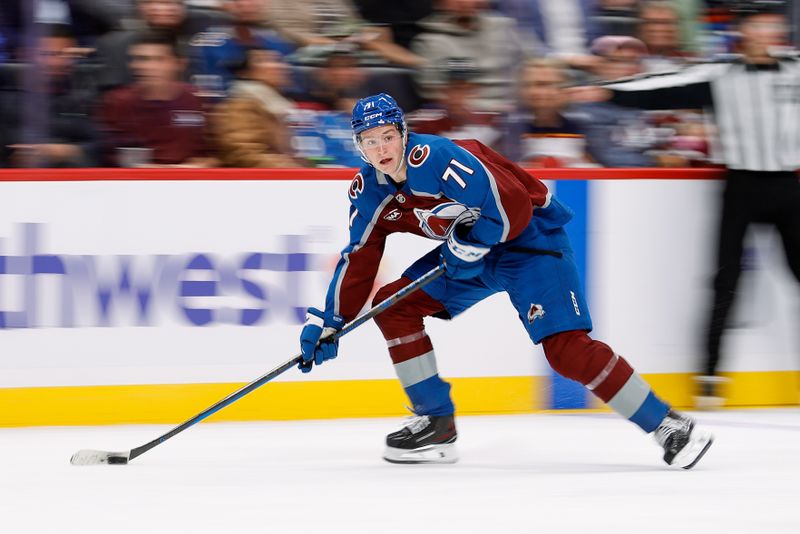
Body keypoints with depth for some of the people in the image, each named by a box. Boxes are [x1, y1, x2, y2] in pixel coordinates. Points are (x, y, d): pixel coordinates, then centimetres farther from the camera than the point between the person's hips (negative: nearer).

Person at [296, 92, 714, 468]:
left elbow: (512, 205, -30)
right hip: (470, 247, 9)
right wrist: (329, 323, 0)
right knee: (393, 307, 1)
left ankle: (667, 425, -16)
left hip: (530, 236, -9)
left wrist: (469, 247, -27)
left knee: (566, 348, -21)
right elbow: (358, 259, 5)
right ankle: (436, 423, 8)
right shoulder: (369, 190, -2)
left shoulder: (437, 157, -28)